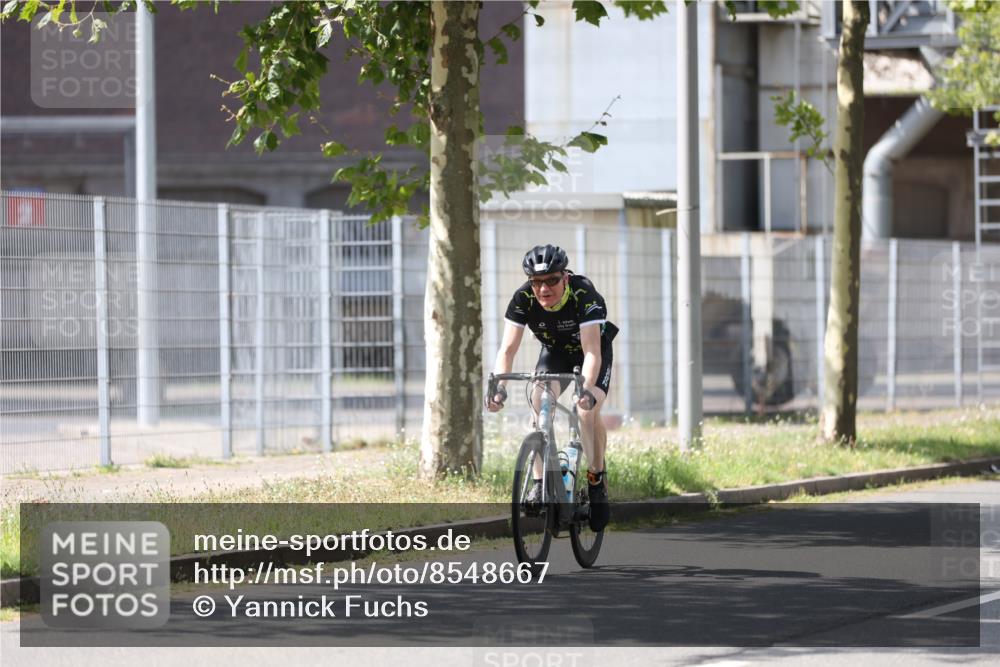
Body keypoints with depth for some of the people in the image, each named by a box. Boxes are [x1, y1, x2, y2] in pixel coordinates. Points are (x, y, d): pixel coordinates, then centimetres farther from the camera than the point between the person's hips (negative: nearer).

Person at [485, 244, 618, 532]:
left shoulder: (585, 295, -36)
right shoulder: (523, 299, -27)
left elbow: (591, 351, -43)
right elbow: (508, 348, -30)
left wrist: (586, 389, -59)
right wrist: (499, 386, -47)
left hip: (592, 353, -3)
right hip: (555, 353, 3)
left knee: (588, 410, -24)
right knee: (539, 406, -20)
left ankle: (597, 480, -5)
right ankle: (539, 484, -10)